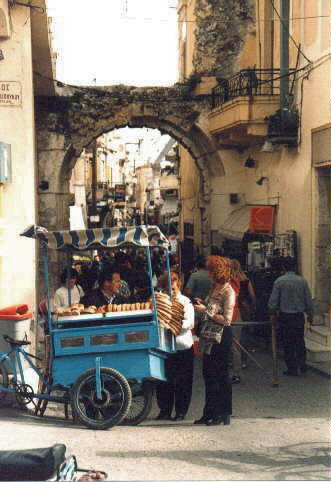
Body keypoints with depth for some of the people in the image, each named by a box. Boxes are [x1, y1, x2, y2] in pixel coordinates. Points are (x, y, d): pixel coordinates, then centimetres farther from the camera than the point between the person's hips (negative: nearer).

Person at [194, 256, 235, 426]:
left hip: (221, 337, -9)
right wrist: (203, 304, 5)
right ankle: (210, 413, 18)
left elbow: (226, 320, -20)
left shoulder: (228, 292, -14)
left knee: (221, 375, -2)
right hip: (209, 336, 9)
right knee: (208, 374, 10)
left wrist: (206, 310, -16)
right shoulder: (214, 288, 11)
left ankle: (224, 415, 7)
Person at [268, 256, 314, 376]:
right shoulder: (302, 281, -2)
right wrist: (310, 315, 14)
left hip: (284, 316, -2)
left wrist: (273, 314, 10)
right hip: (299, 316, 2)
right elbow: (308, 300, 2)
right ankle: (302, 364, 8)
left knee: (288, 343, 5)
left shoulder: (279, 281, -7)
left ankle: (292, 369, 8)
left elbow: (273, 300, -5)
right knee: (300, 341, 15)